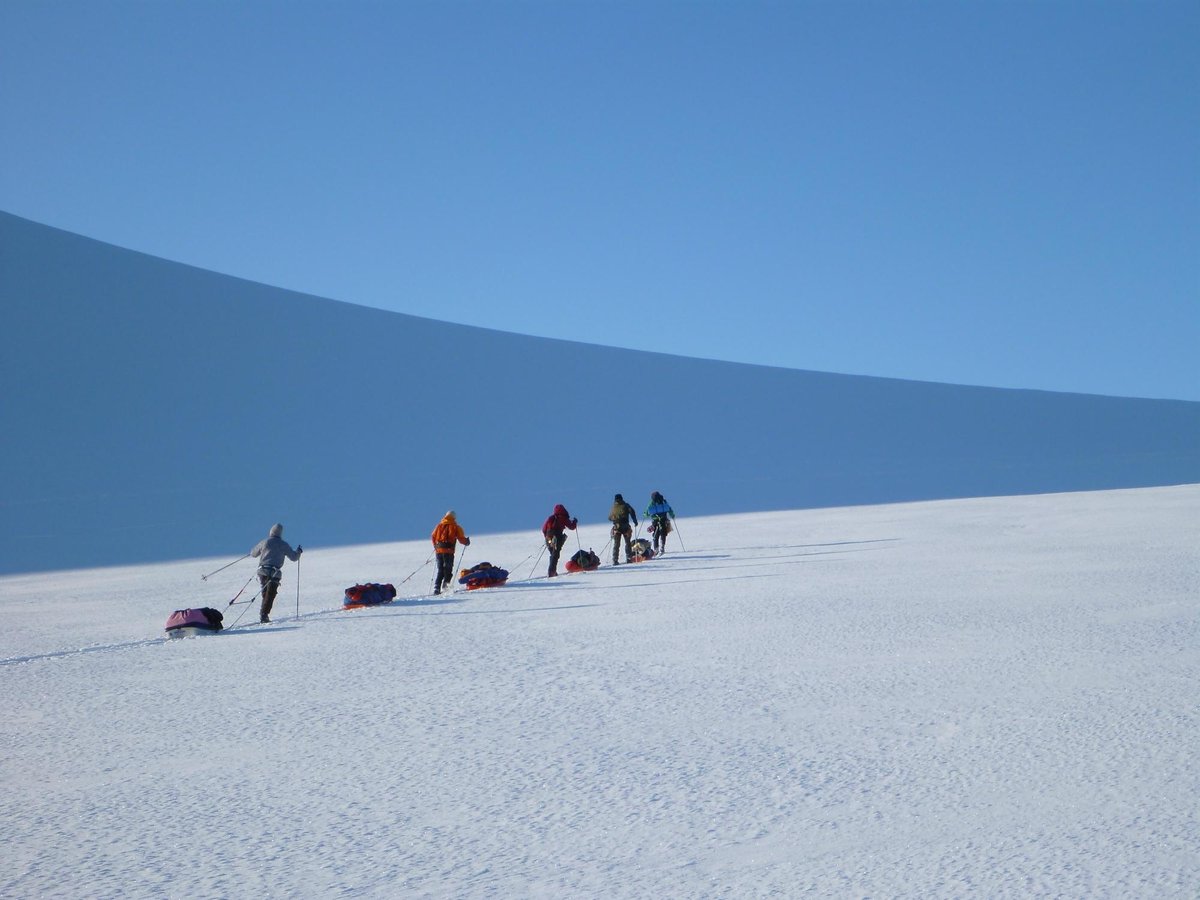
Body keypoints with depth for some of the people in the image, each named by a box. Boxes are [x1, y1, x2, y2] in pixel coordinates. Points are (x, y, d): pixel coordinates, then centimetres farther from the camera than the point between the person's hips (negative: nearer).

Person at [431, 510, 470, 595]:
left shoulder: (440, 525, 13)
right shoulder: (455, 527, 1)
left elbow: (433, 537, 16)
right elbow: (461, 539, -3)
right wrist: (467, 542, 18)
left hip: (439, 550, 4)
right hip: (448, 550, -4)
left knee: (440, 570, 10)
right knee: (448, 568, 7)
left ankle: (436, 588, 1)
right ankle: (446, 581, -17)